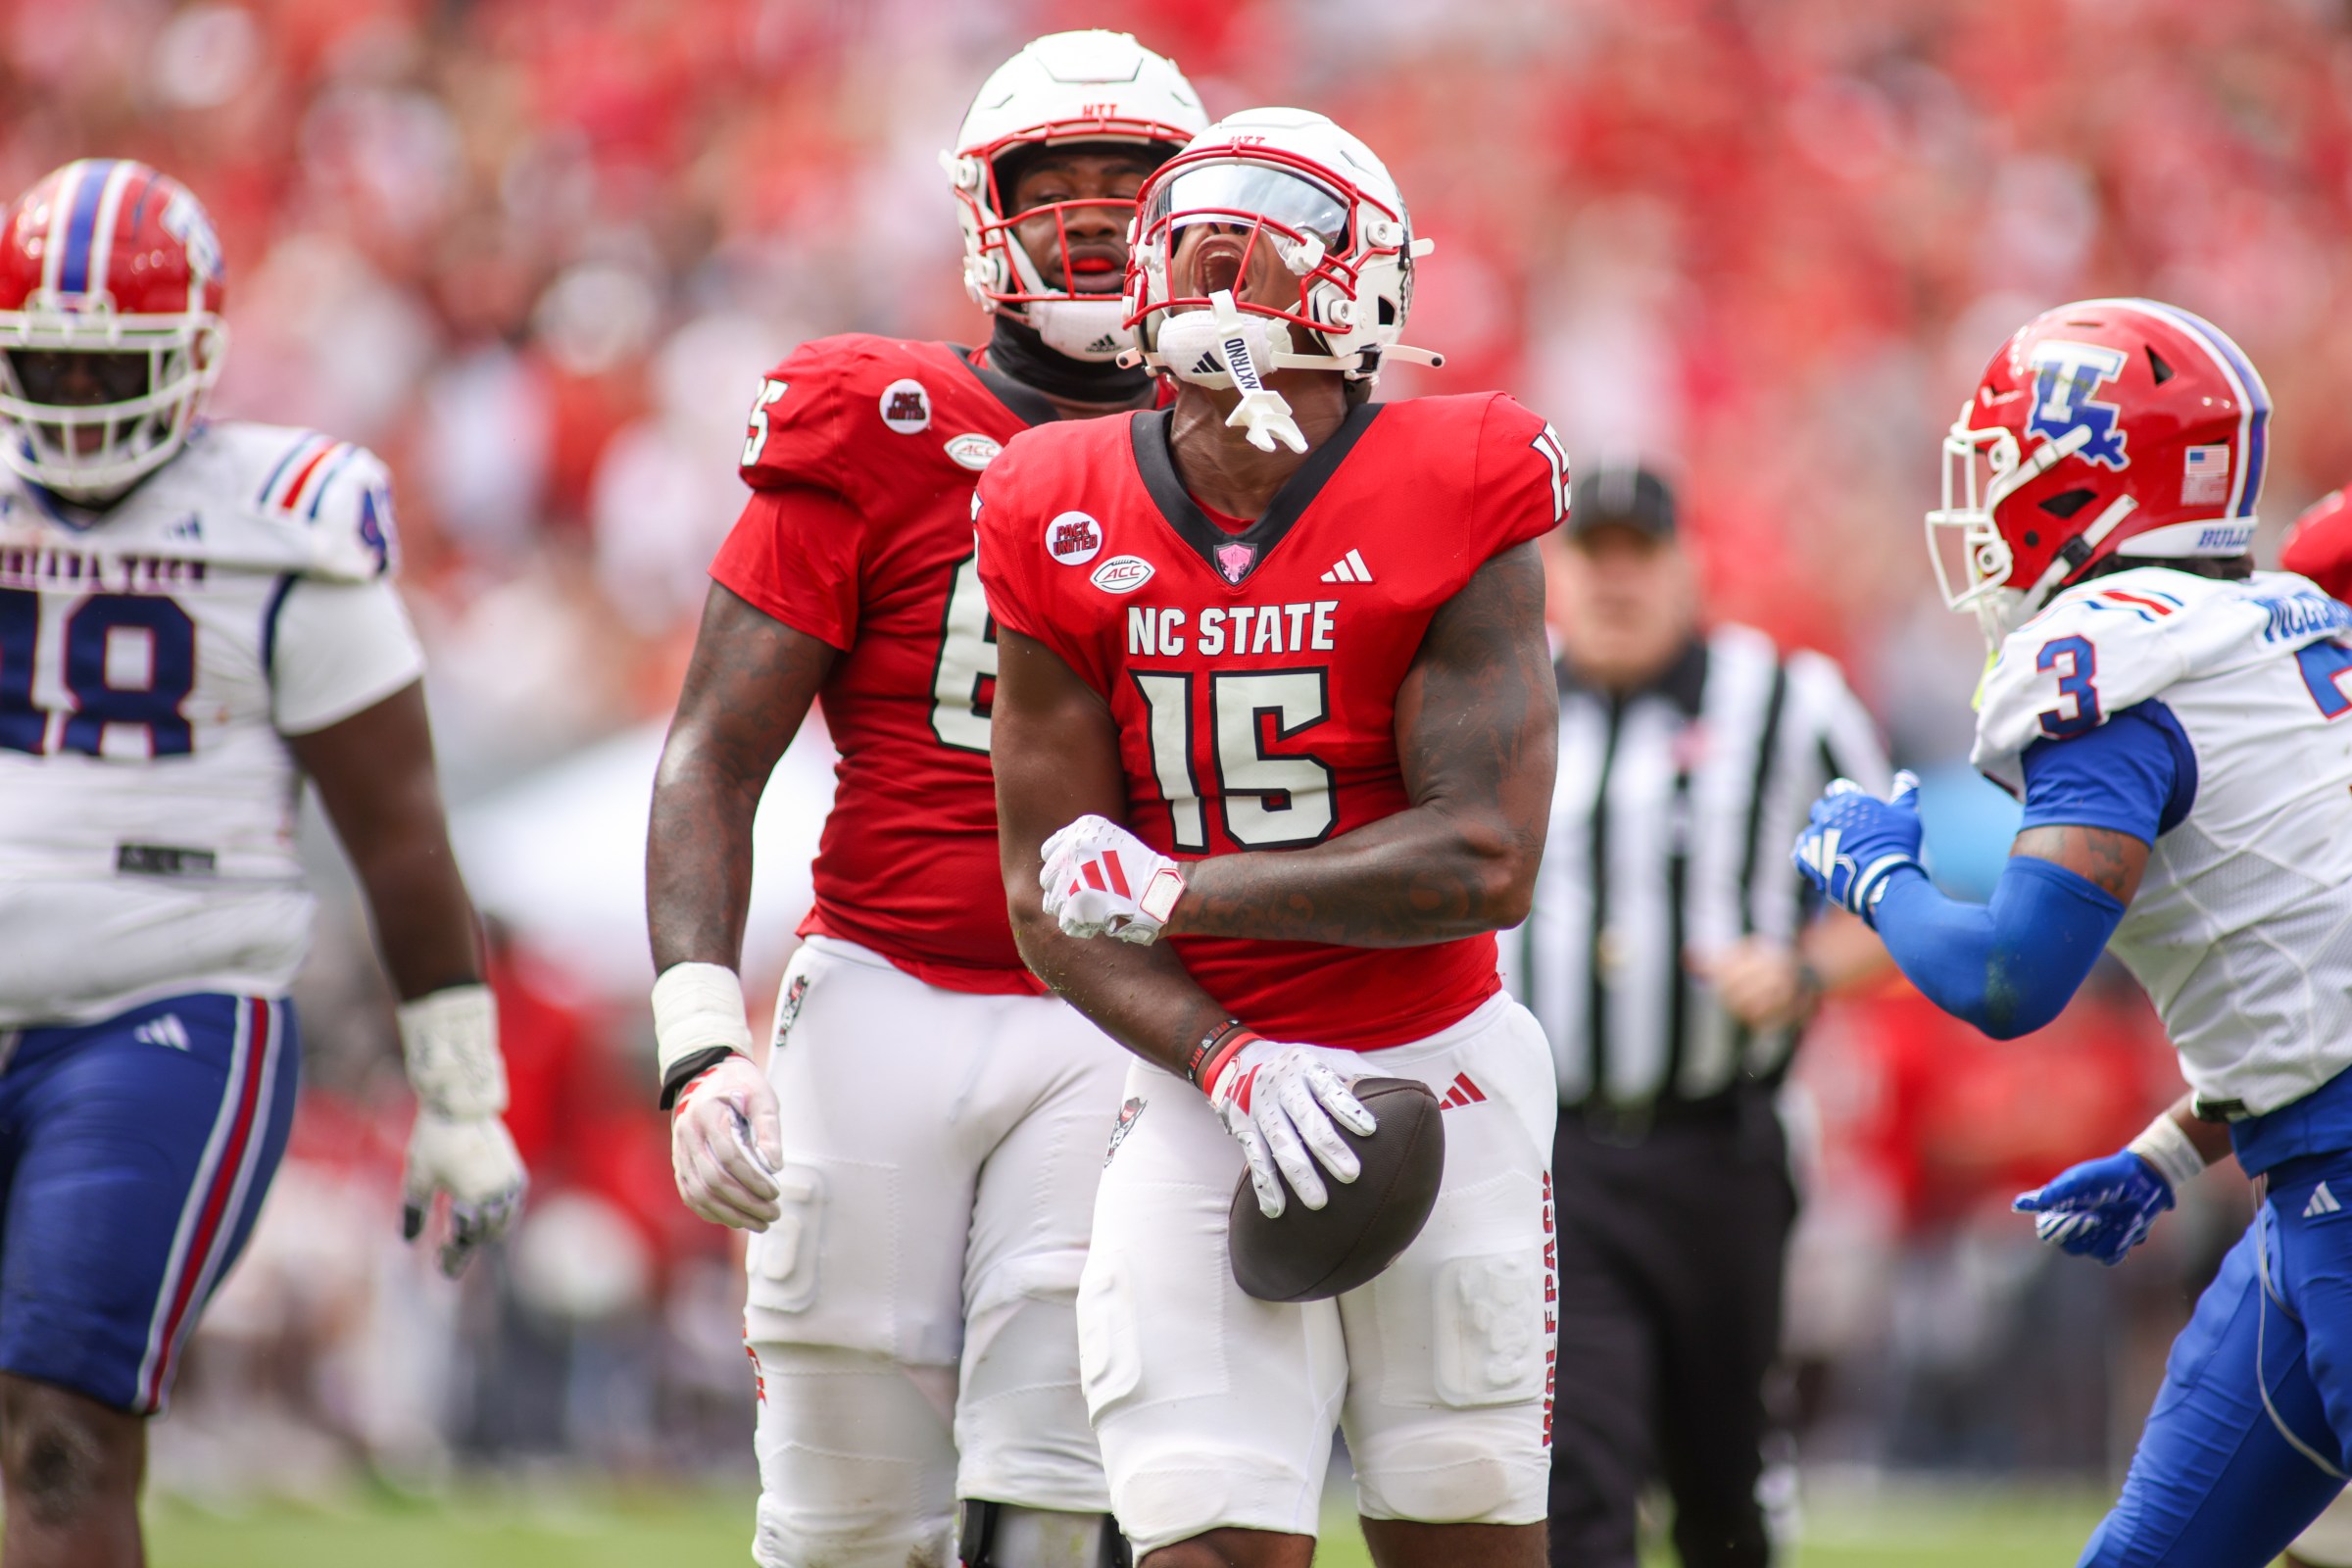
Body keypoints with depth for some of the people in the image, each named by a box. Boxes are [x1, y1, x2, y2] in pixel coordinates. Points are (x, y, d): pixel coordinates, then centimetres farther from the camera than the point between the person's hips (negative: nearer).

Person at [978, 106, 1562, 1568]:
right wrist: (1230, 1064, -17)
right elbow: (1054, 900, -1)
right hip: (1205, 1095, 1)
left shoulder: (1456, 498, -9)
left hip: (1437, 1071, -1)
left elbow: (1483, 862, -15)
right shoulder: (1062, 525, -2)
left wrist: (1177, 891, -15)